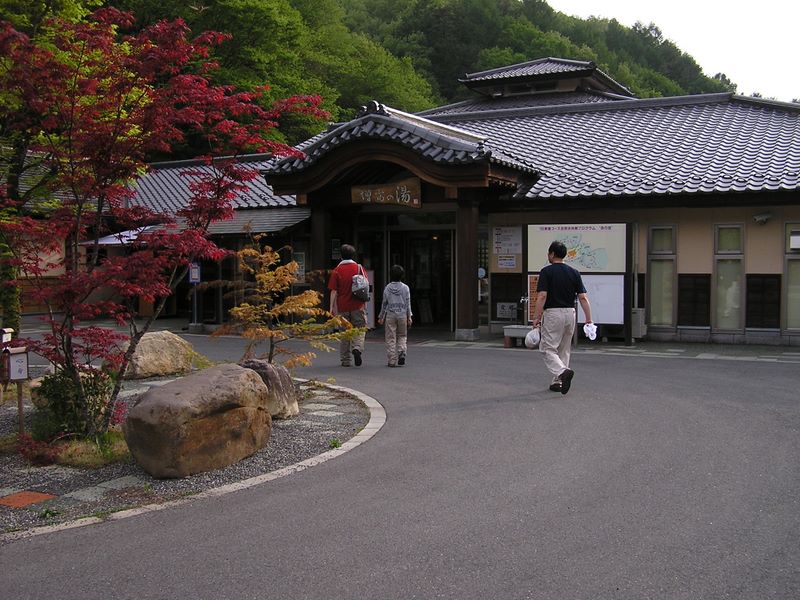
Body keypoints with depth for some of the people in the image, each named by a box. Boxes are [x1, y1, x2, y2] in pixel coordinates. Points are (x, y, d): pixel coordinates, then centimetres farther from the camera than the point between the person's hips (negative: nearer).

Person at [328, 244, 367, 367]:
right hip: (358, 306, 0)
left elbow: (333, 291, -6)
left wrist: (332, 307, -2)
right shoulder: (359, 268, 1)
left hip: (342, 307, 0)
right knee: (359, 329, 7)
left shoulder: (337, 270, -4)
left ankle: (345, 360, 13)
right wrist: (365, 304, 14)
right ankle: (357, 348, -20)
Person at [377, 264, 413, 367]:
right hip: (402, 314, 0)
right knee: (402, 336, 14)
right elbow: (408, 303, -1)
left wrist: (381, 317, 13)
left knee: (390, 338, 4)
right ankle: (401, 352, -11)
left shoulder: (387, 288, 1)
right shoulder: (405, 288, -2)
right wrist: (409, 317, 5)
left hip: (390, 315, 0)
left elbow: (384, 303, 5)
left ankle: (392, 360, 2)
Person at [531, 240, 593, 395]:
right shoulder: (574, 272, 5)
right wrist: (589, 319, 1)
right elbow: (583, 297, 0)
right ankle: (558, 381, 17)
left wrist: (536, 318, -13)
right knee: (564, 349, 16)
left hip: (553, 313, -5)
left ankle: (563, 371, -24)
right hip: (570, 313, 5)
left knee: (547, 348, -1)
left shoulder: (546, 272, -9)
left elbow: (542, 296, -17)